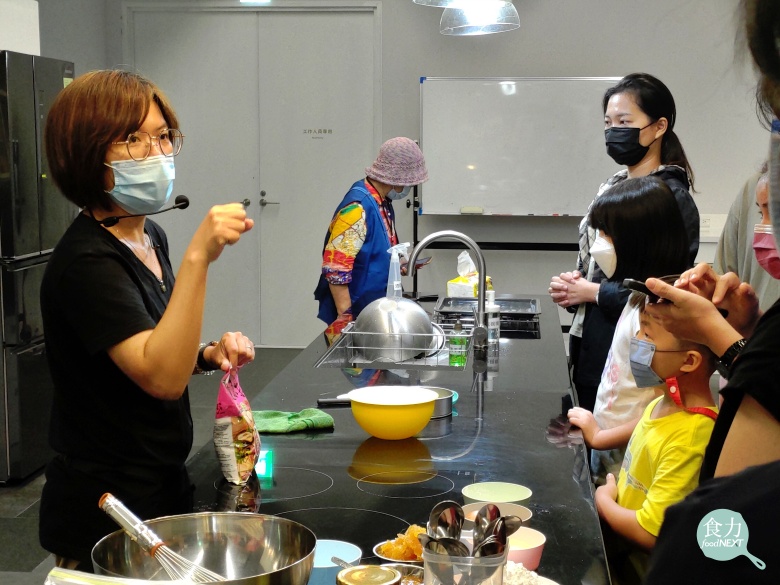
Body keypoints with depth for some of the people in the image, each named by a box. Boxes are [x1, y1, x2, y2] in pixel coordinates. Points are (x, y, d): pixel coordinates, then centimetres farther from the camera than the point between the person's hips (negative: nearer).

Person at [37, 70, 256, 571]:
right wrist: (198, 257, -39)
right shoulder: (87, 261, -23)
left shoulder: (149, 237, 5)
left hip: (163, 489, 9)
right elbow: (161, 378, -33)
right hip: (107, 512, -9)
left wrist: (210, 356, -2)